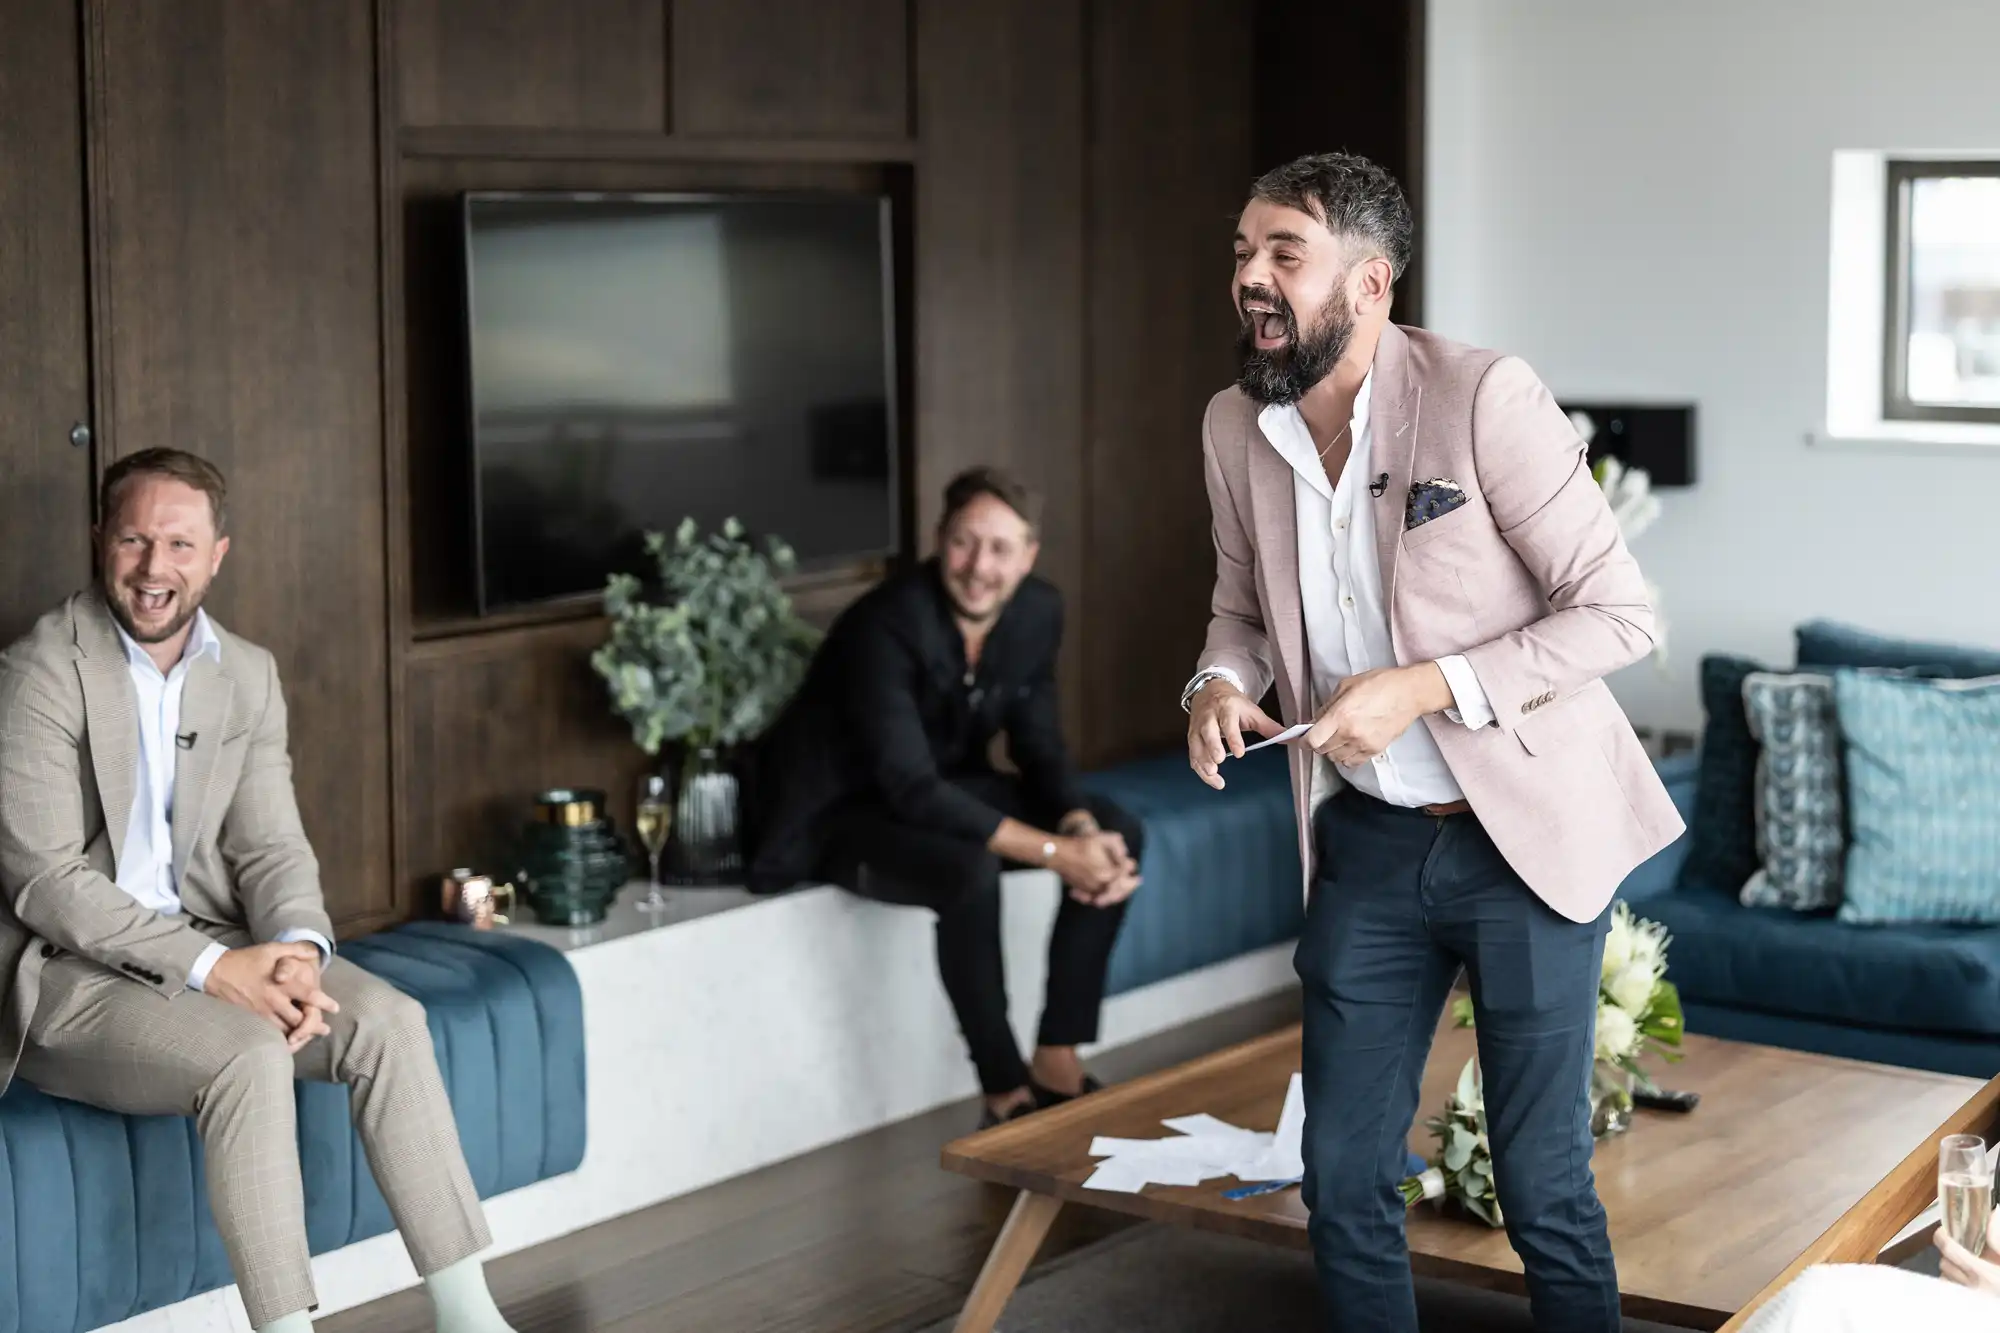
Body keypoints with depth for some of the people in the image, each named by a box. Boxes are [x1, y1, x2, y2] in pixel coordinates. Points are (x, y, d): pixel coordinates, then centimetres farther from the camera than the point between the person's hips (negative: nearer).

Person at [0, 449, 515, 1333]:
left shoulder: (248, 675, 8)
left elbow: (271, 846, 5)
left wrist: (297, 950, -17)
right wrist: (212, 967, -24)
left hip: (207, 948, 6)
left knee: (390, 1020, -15)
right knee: (249, 1054, -31)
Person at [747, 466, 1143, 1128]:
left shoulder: (1037, 611, -8)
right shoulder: (887, 625, -30)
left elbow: (1041, 750, 0)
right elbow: (910, 789, -34)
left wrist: (1083, 832, -21)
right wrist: (1054, 853, -36)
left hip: (947, 788, 8)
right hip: (843, 814, -8)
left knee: (1116, 833, -8)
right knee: (971, 872, -36)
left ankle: (1057, 1065, -3)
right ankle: (1007, 1098, -20)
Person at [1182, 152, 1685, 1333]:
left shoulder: (1484, 397, -18)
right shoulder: (1235, 427, 0)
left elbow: (1619, 614, -16)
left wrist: (1427, 686, -24)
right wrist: (1221, 681, -6)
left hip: (1521, 836, -5)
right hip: (1366, 840, 5)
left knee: (1542, 1186, 4)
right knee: (1343, 1176, 11)